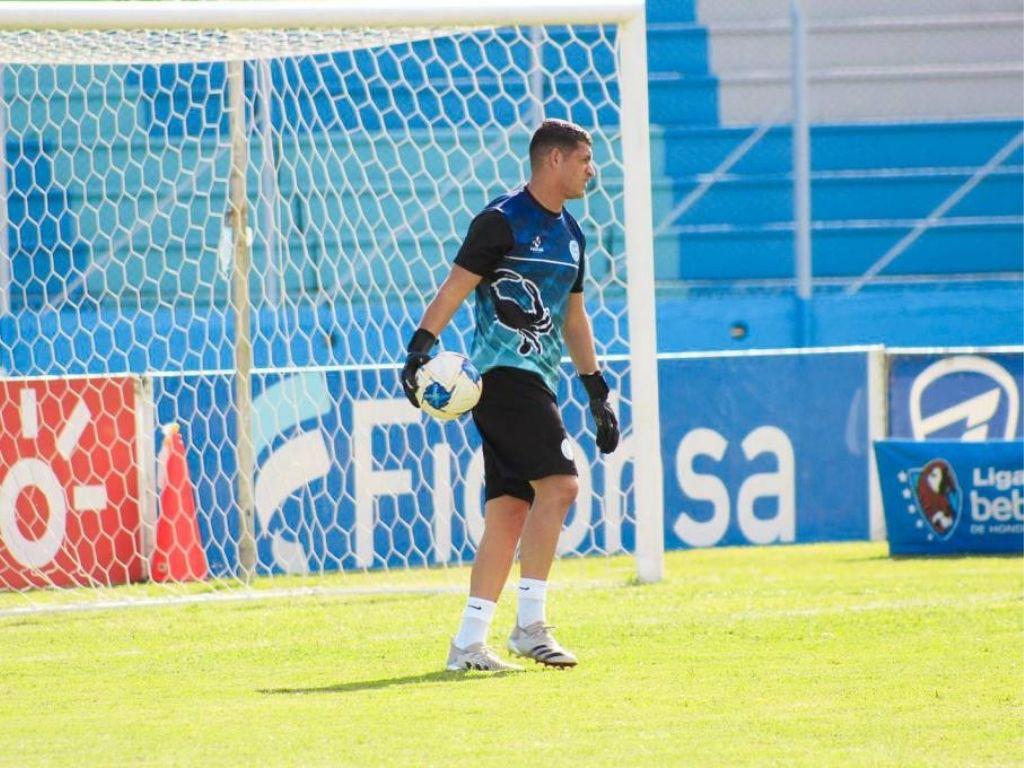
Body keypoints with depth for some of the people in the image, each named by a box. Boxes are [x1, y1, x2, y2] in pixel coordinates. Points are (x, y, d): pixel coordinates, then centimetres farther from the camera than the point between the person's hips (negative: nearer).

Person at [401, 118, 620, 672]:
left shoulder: (570, 234, 19)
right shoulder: (503, 220, -7)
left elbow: (574, 319, 26)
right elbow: (454, 288, -11)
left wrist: (597, 392, 24)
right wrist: (421, 347, -23)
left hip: (534, 385, 9)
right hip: (503, 372, -9)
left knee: (509, 511, 4)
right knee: (558, 483, -19)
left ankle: (469, 643, 5)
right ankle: (530, 622, -18)